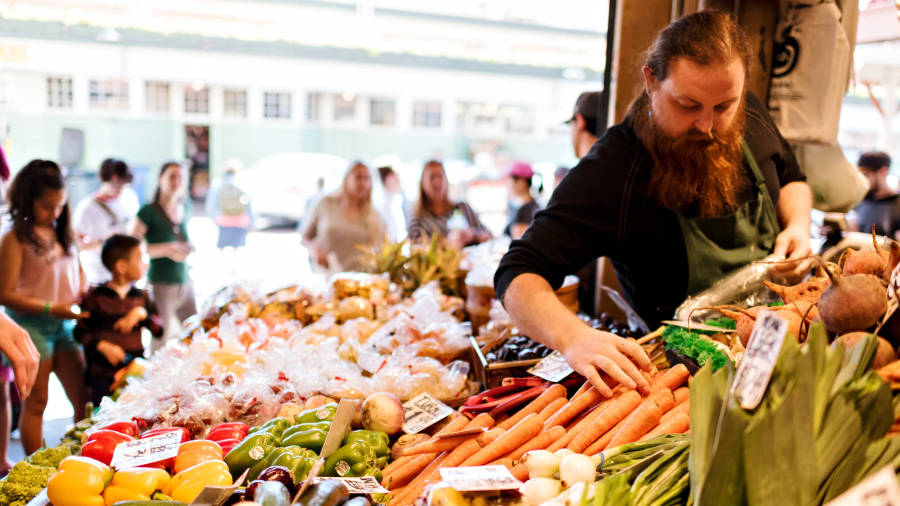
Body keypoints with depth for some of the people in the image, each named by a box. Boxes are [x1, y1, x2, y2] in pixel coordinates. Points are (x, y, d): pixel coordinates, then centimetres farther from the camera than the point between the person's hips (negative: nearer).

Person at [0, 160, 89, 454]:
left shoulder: (62, 233, 10)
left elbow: (77, 273, 23)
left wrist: (85, 294, 2)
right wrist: (51, 308, -19)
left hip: (64, 323, 6)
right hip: (31, 324, -6)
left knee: (83, 398, 5)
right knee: (36, 402, 4)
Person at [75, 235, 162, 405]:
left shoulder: (141, 296, 9)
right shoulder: (95, 297, -4)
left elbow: (159, 330, 6)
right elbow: (80, 332, -1)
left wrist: (142, 313, -10)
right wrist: (102, 346, -17)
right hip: (104, 376, -3)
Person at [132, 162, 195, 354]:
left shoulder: (185, 208, 9)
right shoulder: (149, 212, -9)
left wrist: (187, 248, 3)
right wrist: (166, 250, -20)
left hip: (185, 283, 6)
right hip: (161, 285, -6)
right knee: (160, 343, -1)